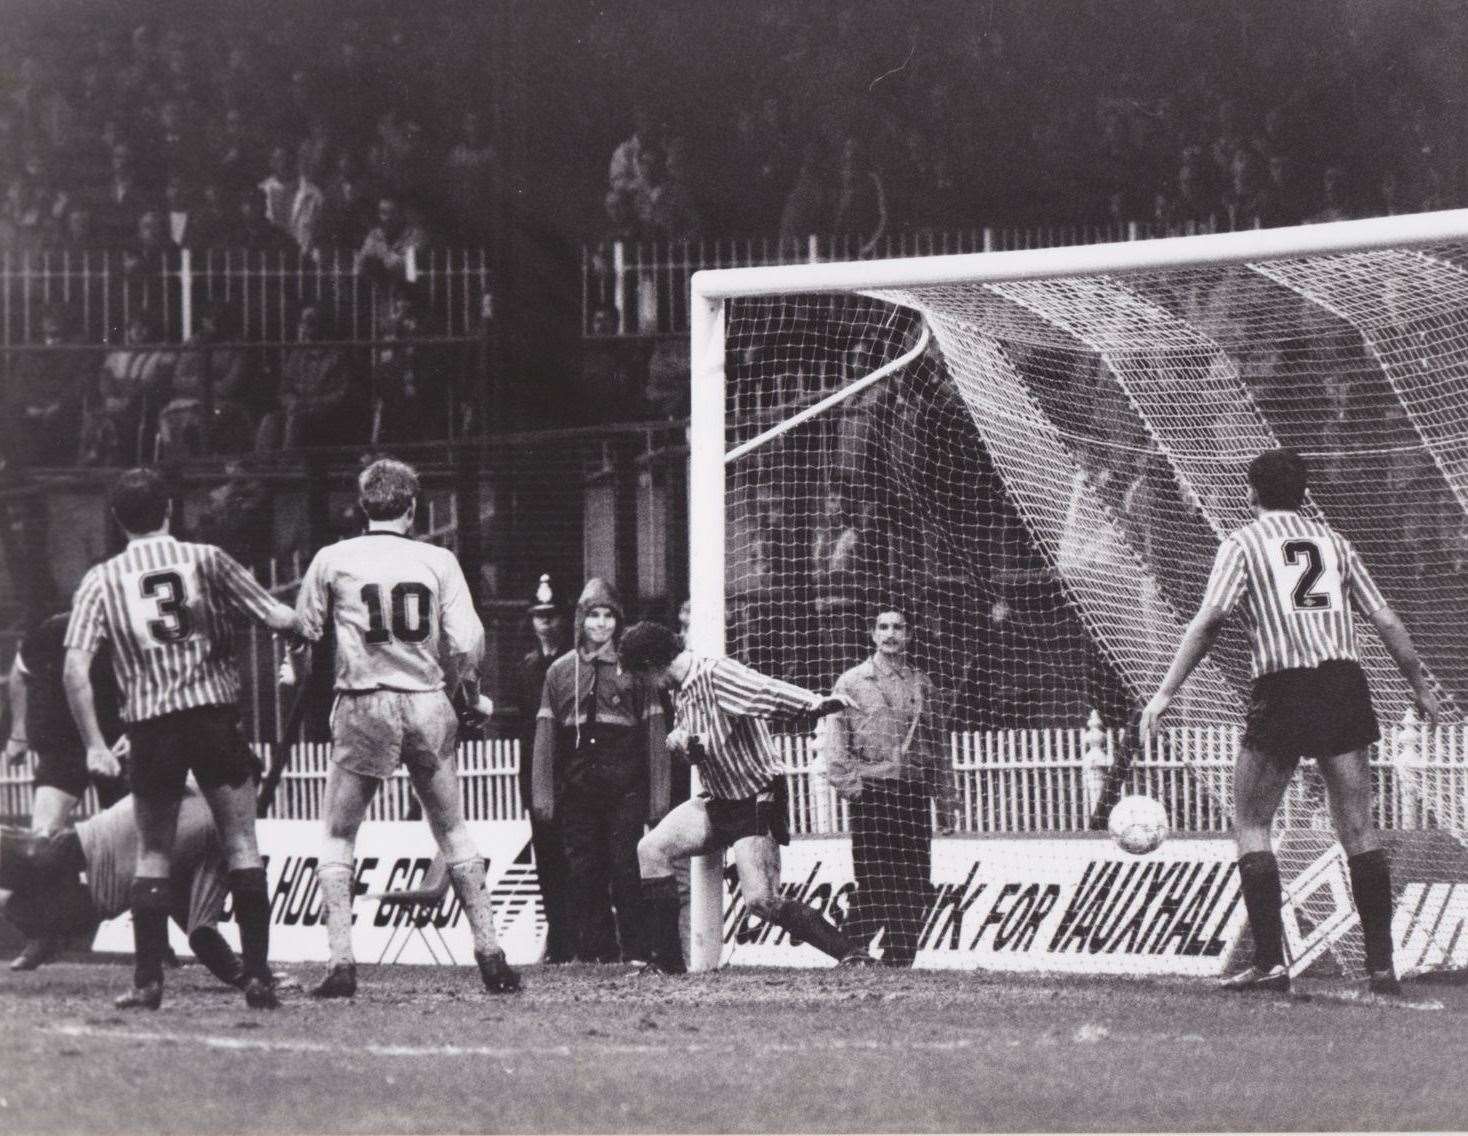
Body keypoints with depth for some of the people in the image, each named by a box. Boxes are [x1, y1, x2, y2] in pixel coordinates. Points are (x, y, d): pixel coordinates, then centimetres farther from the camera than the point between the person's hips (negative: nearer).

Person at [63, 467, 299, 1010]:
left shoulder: (101, 580, 4)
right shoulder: (206, 560, 2)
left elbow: (75, 668, -4)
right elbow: (279, 620, 0)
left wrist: (94, 743, 1)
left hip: (151, 726, 1)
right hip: (216, 714, -1)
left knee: (153, 853, 11)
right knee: (241, 845, 5)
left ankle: (148, 980, 4)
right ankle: (258, 975, -1)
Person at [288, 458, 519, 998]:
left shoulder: (333, 560, -1)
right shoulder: (438, 561, 1)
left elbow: (303, 631, 8)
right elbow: (466, 643, -4)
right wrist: (467, 691, 15)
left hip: (364, 707, -2)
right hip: (427, 704, 2)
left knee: (337, 837, 8)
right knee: (453, 832, 15)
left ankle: (341, 961, -5)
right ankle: (490, 952, 11)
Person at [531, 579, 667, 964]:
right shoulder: (560, 671, 11)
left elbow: (653, 733, 3)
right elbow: (546, 736, 9)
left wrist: (658, 793, -2)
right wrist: (542, 794, 3)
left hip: (625, 791, -2)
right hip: (578, 793, 2)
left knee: (625, 870, -6)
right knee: (584, 872, 3)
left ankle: (634, 951, -2)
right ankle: (593, 951, 8)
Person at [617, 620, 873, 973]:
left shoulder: (717, 674, -19)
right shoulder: (681, 692, 9)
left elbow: (768, 691, -36)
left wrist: (818, 704, -54)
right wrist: (680, 739, -4)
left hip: (756, 803, -9)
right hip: (716, 801, 9)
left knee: (761, 900, -16)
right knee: (651, 850, -4)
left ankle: (851, 953, -6)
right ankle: (665, 960, 1)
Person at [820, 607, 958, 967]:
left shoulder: (922, 685, 15)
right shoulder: (852, 682, 5)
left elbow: (937, 748, 18)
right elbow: (833, 739, -1)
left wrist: (946, 801, 14)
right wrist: (850, 784, -13)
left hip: (913, 795, 4)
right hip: (871, 793, -4)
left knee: (914, 888, 0)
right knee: (875, 888, -12)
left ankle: (899, 963, 7)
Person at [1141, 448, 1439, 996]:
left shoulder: (1243, 543, 5)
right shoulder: (1333, 542, 16)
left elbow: (1208, 619, -6)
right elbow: (1385, 620, 14)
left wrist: (1166, 692, -7)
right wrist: (1422, 688, 22)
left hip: (1282, 692, -4)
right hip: (1343, 684, 4)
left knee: (1250, 826, 6)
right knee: (1358, 829, 5)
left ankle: (1270, 961, -3)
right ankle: (1381, 964, 1)